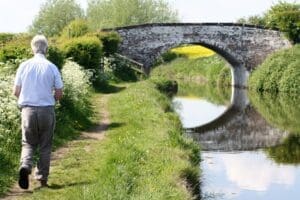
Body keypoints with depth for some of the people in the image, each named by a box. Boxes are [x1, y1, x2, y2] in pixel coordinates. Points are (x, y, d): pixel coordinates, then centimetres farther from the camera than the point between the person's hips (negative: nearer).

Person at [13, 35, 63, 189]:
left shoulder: (24, 66, -2)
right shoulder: (52, 68, -5)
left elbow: (16, 92, 2)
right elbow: (59, 94, -1)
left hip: (28, 109, 1)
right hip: (47, 110, -1)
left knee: (28, 143, 12)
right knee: (45, 146, 13)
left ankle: (25, 166, -16)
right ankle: (42, 179, 16)